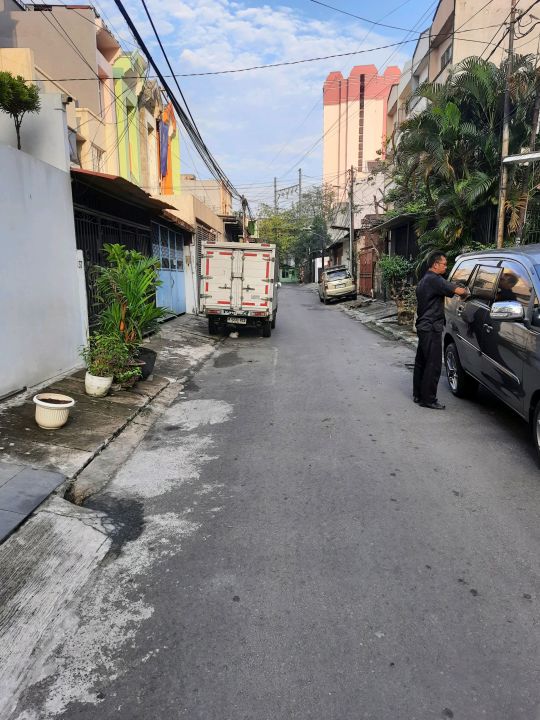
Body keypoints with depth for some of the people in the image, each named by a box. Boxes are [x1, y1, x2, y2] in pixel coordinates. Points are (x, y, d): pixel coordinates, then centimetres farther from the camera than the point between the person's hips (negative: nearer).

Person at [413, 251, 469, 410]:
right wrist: (466, 291, 0)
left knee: (421, 361, 14)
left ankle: (418, 395, 21)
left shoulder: (423, 280, 17)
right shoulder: (434, 280, -15)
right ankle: (428, 399, -4)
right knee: (433, 365, -7)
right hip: (431, 327, -11)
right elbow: (458, 290, -21)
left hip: (423, 326, 11)